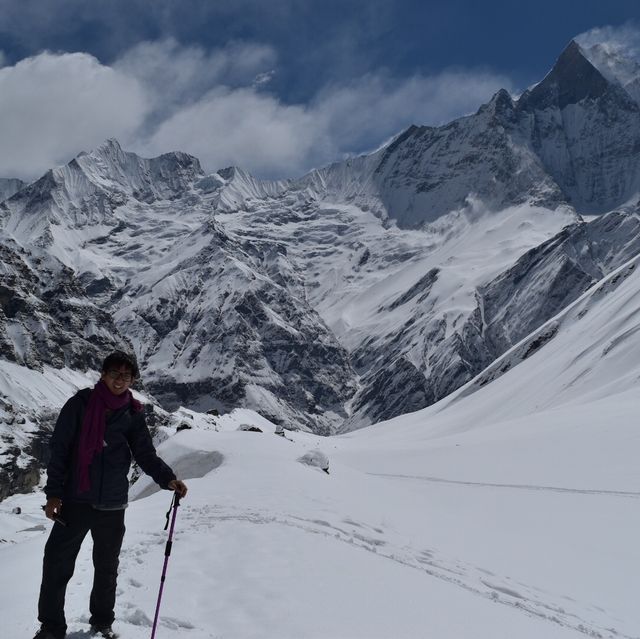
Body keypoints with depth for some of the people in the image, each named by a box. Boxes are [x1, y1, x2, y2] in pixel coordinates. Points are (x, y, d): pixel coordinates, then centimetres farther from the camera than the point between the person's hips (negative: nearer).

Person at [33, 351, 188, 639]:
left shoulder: (133, 414, 3)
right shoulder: (81, 403, -4)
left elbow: (146, 454, 1)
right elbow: (59, 449, -3)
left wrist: (167, 478, -16)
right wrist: (53, 493, -8)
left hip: (112, 505, 2)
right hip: (75, 500, -2)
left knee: (107, 567, 13)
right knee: (57, 564, 0)